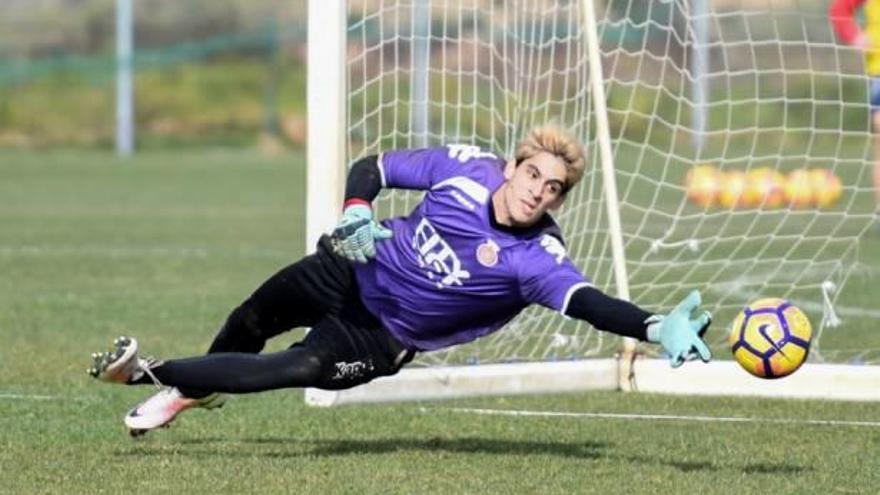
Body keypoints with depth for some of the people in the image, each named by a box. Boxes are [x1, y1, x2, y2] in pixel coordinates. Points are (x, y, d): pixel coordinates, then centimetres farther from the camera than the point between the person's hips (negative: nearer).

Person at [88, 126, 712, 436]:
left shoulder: (537, 259, -29)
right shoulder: (467, 168, -20)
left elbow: (589, 303, -44)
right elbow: (375, 167, -8)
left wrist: (657, 327, -62)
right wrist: (356, 210, -29)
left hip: (385, 338, -3)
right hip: (353, 275, 3)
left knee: (297, 371, -21)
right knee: (251, 322, 18)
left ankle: (150, 374, -2)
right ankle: (197, 389, 53)